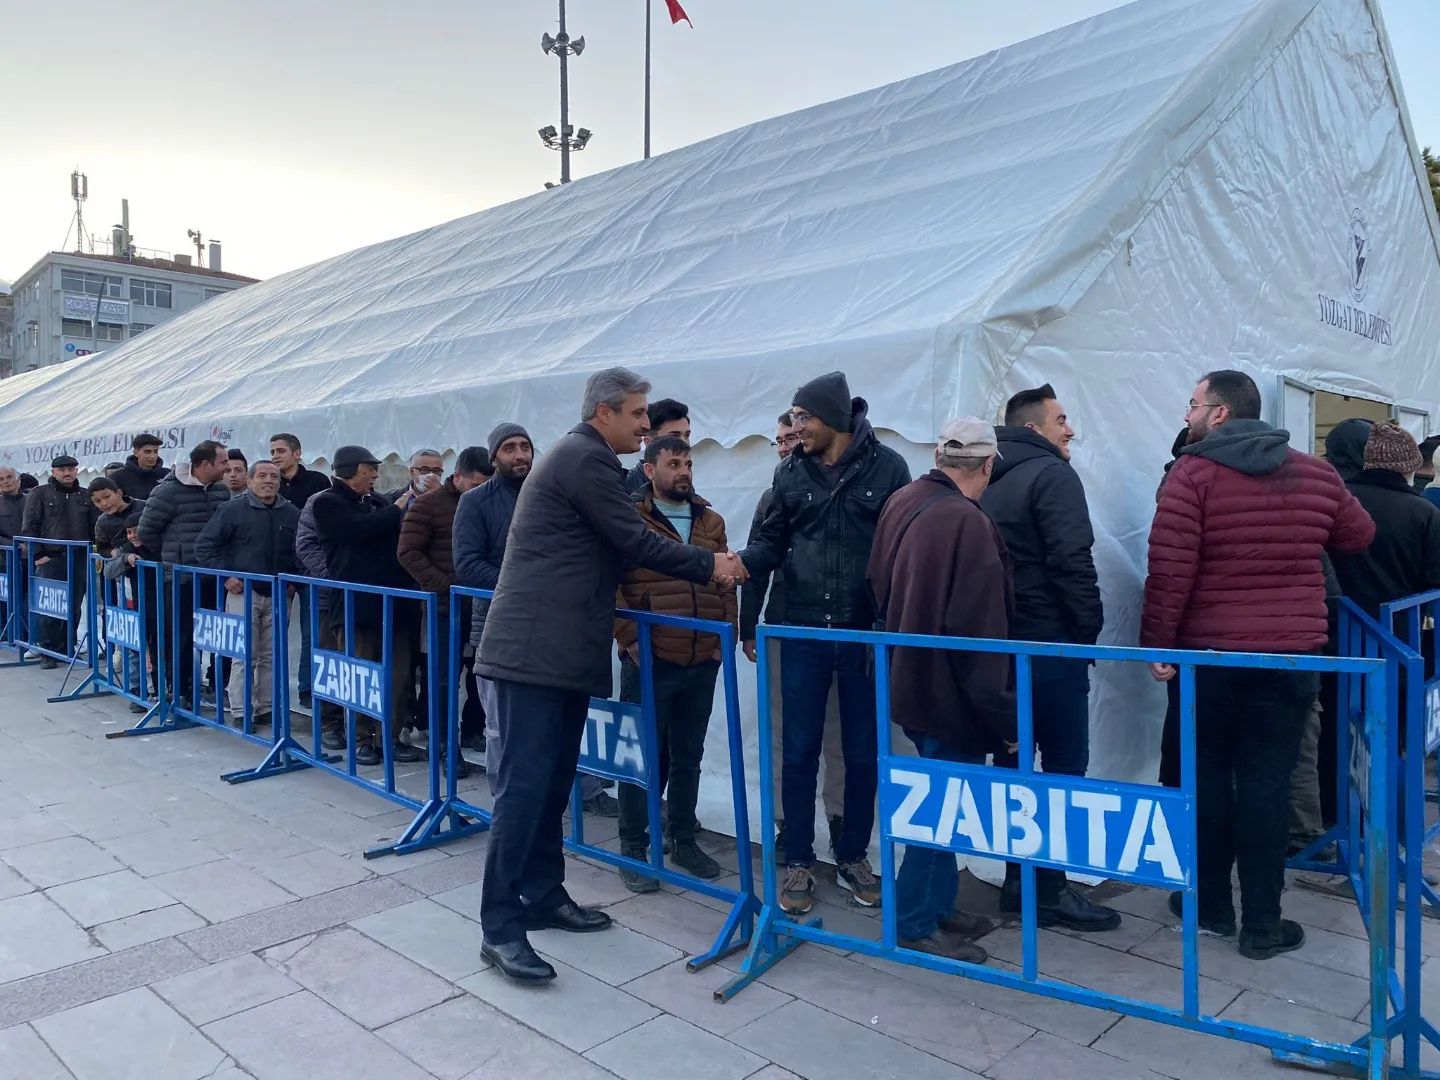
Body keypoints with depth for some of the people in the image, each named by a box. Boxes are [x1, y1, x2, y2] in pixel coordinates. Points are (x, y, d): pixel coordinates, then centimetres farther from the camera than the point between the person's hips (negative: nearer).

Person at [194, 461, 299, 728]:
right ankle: (240, 713, 5)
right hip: (243, 592, -3)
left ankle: (266, 708, 19)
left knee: (272, 656, 9)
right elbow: (204, 544, -2)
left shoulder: (292, 514, 6)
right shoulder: (233, 509, -4)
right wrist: (225, 576, -9)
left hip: (278, 596, 4)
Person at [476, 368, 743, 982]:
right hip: (536, 648, -10)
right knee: (524, 783, -8)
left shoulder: (585, 458, 21)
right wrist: (710, 566, -2)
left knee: (553, 780, 13)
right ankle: (499, 926, -2)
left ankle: (543, 895, 23)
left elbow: (611, 552, 27)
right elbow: (635, 543, -12)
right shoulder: (585, 457, -11)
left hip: (560, 648, 10)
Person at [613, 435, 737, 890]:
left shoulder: (711, 522, 11)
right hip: (649, 662, -4)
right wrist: (632, 642, -12)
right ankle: (633, 848, 17)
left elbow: (725, 585, 15)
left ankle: (684, 840, 29)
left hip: (702, 663, 5)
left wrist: (723, 638, 6)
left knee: (688, 756, 15)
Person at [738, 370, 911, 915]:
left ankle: (853, 858, 28)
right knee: (799, 753, 6)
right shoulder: (790, 472, 4)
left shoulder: (886, 467, -3)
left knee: (863, 754, 11)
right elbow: (773, 541, 6)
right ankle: (798, 864, 20)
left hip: (866, 635, -1)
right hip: (803, 633, 2)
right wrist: (738, 559, -16)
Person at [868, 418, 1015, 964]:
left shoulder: (902, 501, 3)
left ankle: (937, 905, 32)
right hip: (950, 693, -9)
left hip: (911, 681, 9)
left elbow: (879, 586, 15)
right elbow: (980, 632, -23)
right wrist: (1004, 715, -15)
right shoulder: (968, 524, -23)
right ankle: (917, 924, 18)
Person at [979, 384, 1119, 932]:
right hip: (1051, 644, -8)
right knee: (1064, 768, 0)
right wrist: (1091, 626, -9)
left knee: (1012, 763, 13)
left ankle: (1018, 881, 22)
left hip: (999, 643, 9)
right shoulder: (1052, 474, -10)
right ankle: (1050, 891, 6)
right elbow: (1072, 561, -20)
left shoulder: (990, 480, 15)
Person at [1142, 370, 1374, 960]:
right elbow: (1358, 537, 20)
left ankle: (1211, 903, 24)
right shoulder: (1317, 474, 5)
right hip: (1291, 655, 3)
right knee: (1266, 781, 7)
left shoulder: (1192, 473, -10)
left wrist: (1157, 644, -10)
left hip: (1209, 653, -2)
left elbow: (1169, 571, -16)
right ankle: (1262, 923, 12)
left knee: (1208, 773, 12)